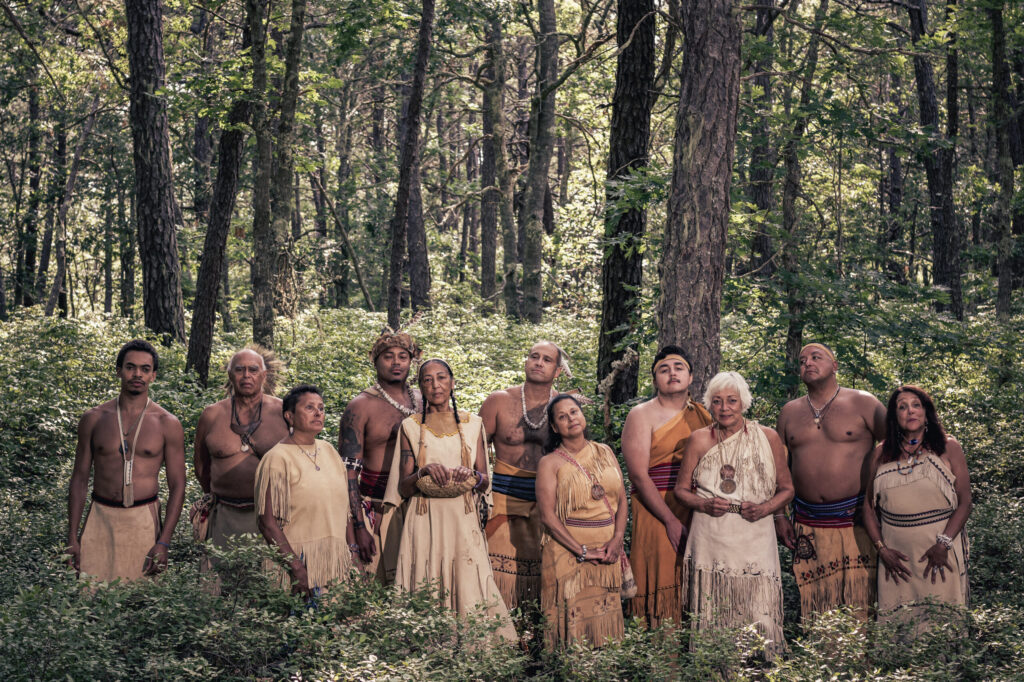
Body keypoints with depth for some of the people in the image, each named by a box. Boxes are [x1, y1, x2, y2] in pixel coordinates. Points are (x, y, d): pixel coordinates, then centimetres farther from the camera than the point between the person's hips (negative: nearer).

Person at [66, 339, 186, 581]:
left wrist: (163, 543, -8)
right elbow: (79, 479, 9)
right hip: (100, 520, 1)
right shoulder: (94, 419, 5)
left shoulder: (167, 424, 0)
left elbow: (177, 486, 0)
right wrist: (72, 538, 3)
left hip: (143, 522, -1)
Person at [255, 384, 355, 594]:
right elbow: (268, 522, -14)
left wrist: (351, 553, 10)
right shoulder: (278, 458, -9)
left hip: (335, 560, 6)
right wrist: (297, 567, -20)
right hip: (298, 560, -6)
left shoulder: (329, 451, 12)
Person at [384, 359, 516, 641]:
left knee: (469, 593, -8)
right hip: (425, 523, -1)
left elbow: (485, 482, 11)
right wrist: (424, 472, -14)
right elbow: (403, 488, 5)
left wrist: (472, 476, -10)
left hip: (463, 522, 1)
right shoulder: (411, 426, 8)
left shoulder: (472, 424, 12)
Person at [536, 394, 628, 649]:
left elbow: (622, 501, 10)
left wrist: (616, 540, -6)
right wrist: (583, 552, -15)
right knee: (573, 621, -4)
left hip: (608, 552, 4)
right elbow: (548, 516, -9)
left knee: (606, 624, 5)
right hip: (568, 551, -4)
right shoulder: (550, 463, -2)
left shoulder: (604, 452, 12)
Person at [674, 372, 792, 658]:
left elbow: (786, 488, 11)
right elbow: (681, 489, 14)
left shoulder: (767, 438, 5)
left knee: (760, 622, -6)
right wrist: (704, 504, -6)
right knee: (711, 619, 0)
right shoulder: (700, 440, 7)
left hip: (754, 540, 0)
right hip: (710, 542, 1)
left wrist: (764, 508, -8)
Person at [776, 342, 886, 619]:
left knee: (860, 608, -6)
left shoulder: (862, 404, 3)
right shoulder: (789, 412, 14)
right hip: (808, 527, 4)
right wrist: (779, 515, 10)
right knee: (814, 610, 3)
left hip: (857, 522, -3)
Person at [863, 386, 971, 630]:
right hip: (896, 553, 2)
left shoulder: (948, 449, 3)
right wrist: (882, 548, -1)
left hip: (941, 552, -2)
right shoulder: (882, 454, 10)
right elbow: (869, 506, 12)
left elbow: (964, 503, -3)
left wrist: (943, 544, -14)